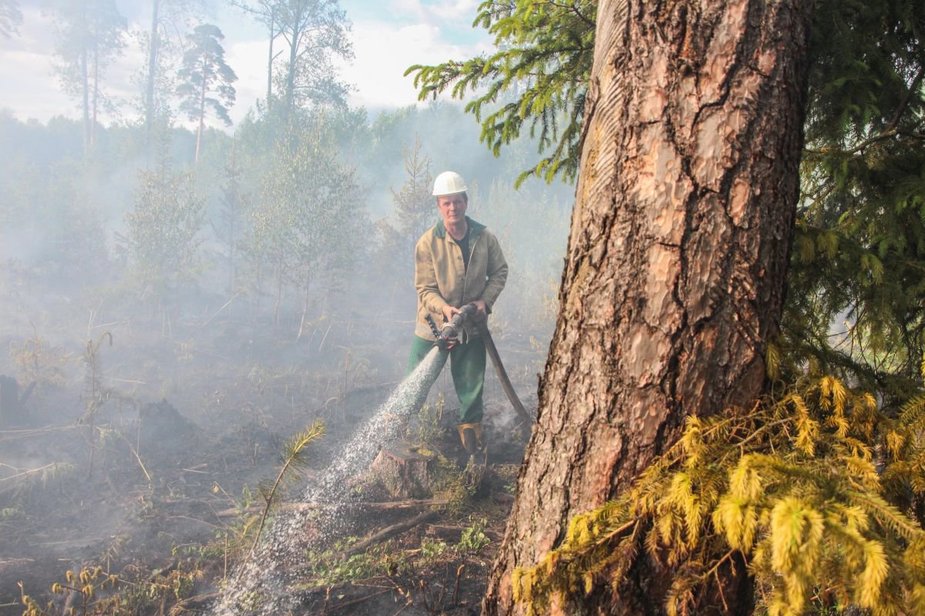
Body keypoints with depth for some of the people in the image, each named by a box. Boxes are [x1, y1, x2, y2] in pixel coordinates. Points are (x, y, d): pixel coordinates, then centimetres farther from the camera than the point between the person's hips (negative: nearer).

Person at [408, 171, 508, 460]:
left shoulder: (485, 238, -6)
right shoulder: (427, 243, -14)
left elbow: (499, 272, 7)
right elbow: (425, 288, -12)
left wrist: (486, 300, -9)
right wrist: (445, 309, -30)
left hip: (472, 327, 2)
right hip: (433, 325, -2)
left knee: (471, 388, 14)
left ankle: (472, 436, 32)